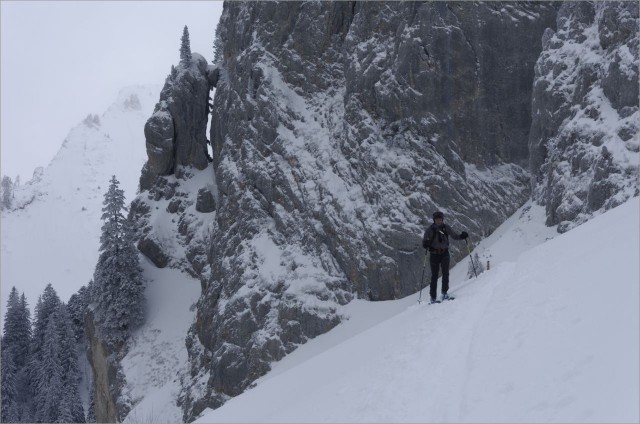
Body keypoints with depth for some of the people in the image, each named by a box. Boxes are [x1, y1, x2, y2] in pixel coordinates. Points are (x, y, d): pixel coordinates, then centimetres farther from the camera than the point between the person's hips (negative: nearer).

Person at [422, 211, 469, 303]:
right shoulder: (430, 229, -2)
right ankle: (433, 297, 5)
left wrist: (462, 236, -8)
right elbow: (424, 241, 0)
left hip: (444, 253, 2)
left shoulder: (446, 228, 4)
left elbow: (454, 236, 11)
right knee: (434, 275, 0)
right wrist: (427, 245, -22)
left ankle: (444, 293, -8)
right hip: (434, 254, -2)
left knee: (445, 273, -13)